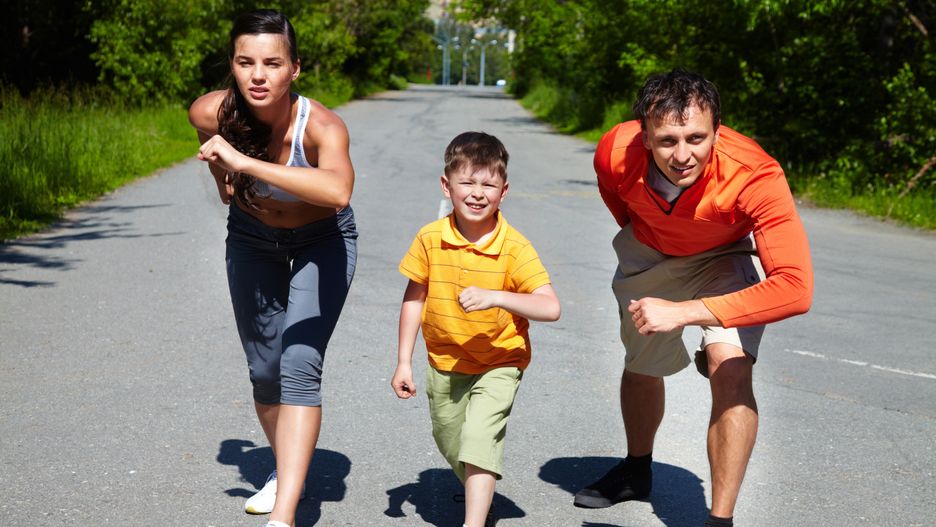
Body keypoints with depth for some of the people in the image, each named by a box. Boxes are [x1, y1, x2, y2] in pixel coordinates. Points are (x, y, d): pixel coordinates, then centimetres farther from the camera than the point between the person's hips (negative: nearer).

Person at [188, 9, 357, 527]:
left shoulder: (322, 126, -37)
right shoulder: (210, 112, -26)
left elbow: (338, 192, -59)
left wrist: (247, 163, -60)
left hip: (322, 240, -4)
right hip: (252, 237, 4)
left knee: (300, 365, -19)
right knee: (264, 369, 10)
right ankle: (285, 470, 36)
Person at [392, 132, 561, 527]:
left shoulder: (514, 247, -20)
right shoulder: (430, 240, -11)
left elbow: (550, 308, -27)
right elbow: (414, 298, 0)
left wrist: (494, 297, -40)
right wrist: (404, 362, 0)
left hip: (499, 363, -4)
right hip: (444, 363, 4)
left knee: (480, 438, -21)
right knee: (451, 446, 19)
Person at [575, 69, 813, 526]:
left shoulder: (755, 176, -44)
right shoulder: (616, 151, -34)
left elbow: (796, 287, -51)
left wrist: (683, 312, -52)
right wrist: (637, 230, 8)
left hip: (726, 254, -3)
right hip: (648, 251, 4)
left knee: (730, 368, -26)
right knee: (641, 366, 20)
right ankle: (636, 471, 49)